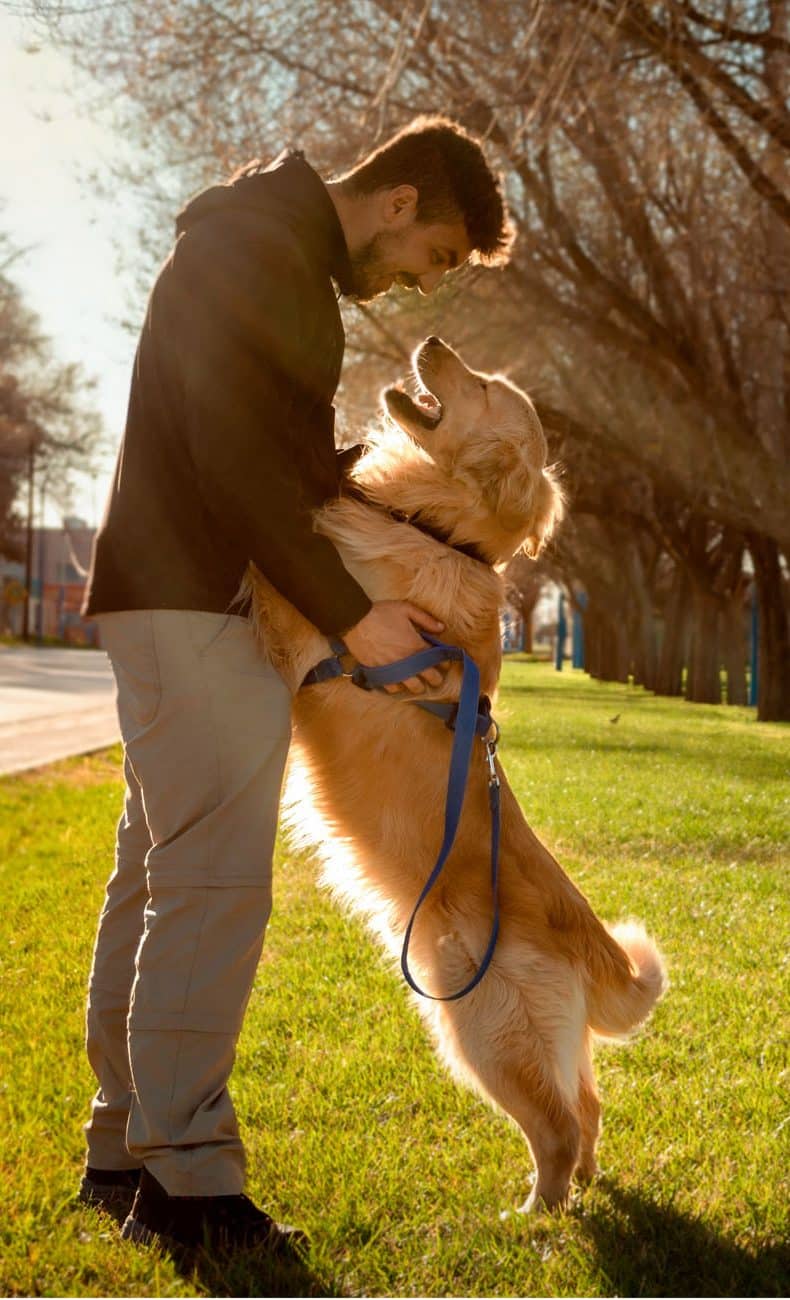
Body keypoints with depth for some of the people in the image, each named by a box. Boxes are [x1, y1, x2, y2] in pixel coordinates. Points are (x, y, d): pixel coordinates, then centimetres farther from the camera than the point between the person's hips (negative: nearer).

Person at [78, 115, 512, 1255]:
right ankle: (183, 1181, -9)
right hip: (189, 602, -11)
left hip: (187, 604, 11)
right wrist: (351, 614, -18)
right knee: (215, 879, -13)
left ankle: (126, 1151, 18)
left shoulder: (295, 265, 21)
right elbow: (231, 454, -20)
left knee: (159, 875, 10)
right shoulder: (253, 242, -11)